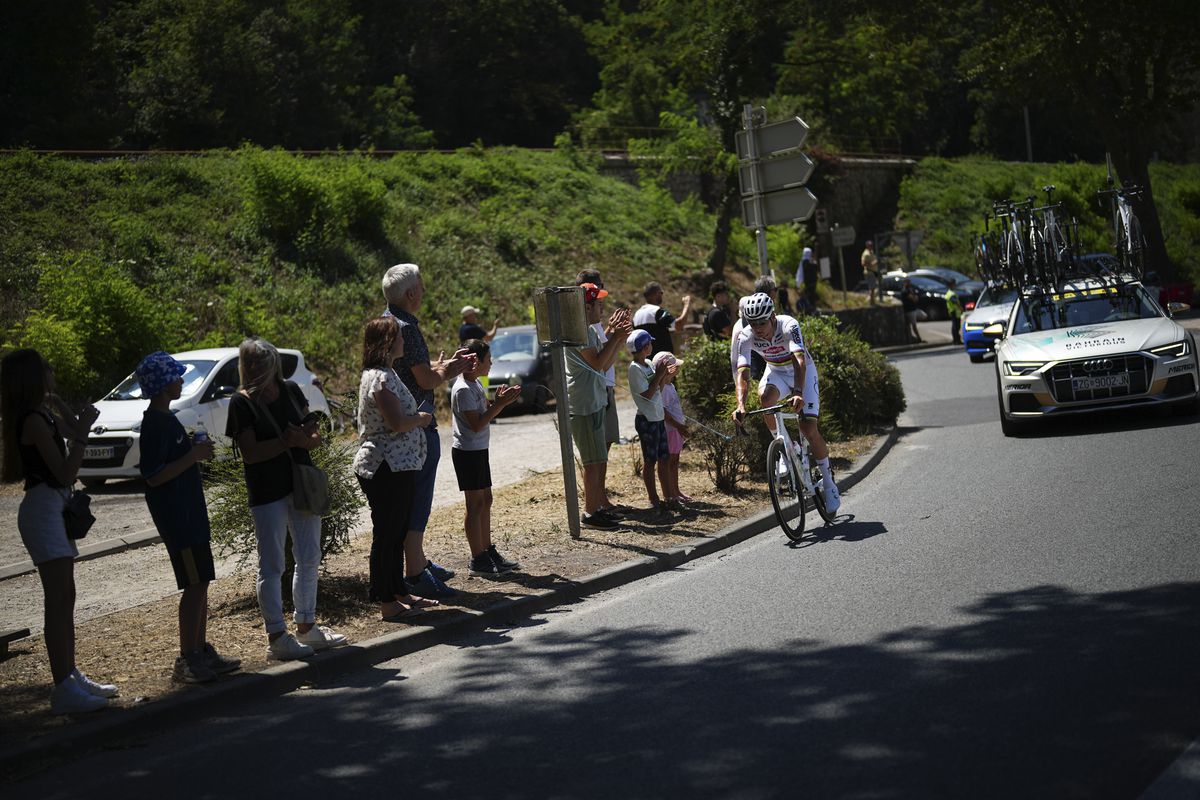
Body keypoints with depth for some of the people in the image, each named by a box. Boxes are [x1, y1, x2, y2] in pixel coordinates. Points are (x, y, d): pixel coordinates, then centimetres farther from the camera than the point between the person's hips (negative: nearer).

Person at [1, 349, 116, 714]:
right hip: (43, 509, -10)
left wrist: (57, 403, 16)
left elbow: (73, 429, 24)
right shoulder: (35, 421, -18)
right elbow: (65, 473, -20)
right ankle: (64, 690, -12)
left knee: (65, 597, 15)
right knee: (58, 600, -11)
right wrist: (82, 431, -22)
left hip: (53, 508, 10)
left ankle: (71, 675, 24)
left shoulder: (41, 414, 11)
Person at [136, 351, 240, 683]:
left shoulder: (166, 418, 14)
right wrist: (193, 456, -20)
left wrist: (196, 451, 7)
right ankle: (187, 661, -4)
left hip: (189, 510, 10)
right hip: (175, 513, -10)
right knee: (196, 583, -8)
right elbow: (153, 476, -22)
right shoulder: (155, 423, -17)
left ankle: (201, 651, 20)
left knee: (201, 581, 13)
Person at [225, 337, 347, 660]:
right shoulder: (242, 403, -10)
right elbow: (249, 453, -17)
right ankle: (277, 637, 4)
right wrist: (286, 442, -25)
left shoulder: (291, 390, 5)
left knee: (309, 558, 14)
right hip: (267, 493, -6)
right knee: (272, 566, -1)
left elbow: (312, 432, 11)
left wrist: (309, 438, -12)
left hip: (302, 484, 6)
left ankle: (306, 626, 27)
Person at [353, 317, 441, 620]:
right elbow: (397, 423, -24)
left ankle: (399, 592, 25)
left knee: (397, 533, 16)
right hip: (387, 467, -11)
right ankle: (387, 603, 3)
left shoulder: (384, 375, 16)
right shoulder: (381, 378, -17)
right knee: (386, 535, -3)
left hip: (397, 467, 11)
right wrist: (422, 419, -7)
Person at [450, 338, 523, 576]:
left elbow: (484, 412, 16)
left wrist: (500, 400, 0)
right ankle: (477, 560, 0)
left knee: (486, 500, 13)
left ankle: (488, 551, 21)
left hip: (479, 450, 10)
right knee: (476, 503, -5)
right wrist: (499, 404, -20)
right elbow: (476, 424, -23)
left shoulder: (475, 384, 12)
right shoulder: (463, 389, -19)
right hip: (468, 451, -10)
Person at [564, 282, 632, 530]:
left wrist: (619, 336, 8)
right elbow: (597, 363, -22)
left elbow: (606, 364, 16)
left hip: (594, 403, 10)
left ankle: (597, 506, 23)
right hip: (583, 405, -10)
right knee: (593, 462, -6)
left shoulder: (591, 330, 16)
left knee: (599, 460, 15)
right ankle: (591, 512, -1)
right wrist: (614, 335, -16)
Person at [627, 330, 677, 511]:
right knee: (650, 460, -1)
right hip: (646, 420, -9)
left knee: (663, 458, 12)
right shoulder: (635, 368, -15)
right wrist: (659, 375, -13)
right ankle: (654, 501, 4)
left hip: (658, 418, 9)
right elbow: (648, 394, -19)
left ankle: (668, 496, 20)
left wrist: (666, 376, 2)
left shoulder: (649, 365, 10)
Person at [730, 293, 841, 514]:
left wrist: (798, 393, -62)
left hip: (802, 371, -2)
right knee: (765, 397, -33)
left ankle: (828, 482, 4)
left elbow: (799, 361, -46)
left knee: (809, 428, -14)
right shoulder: (745, 337, -25)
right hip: (776, 372, 3)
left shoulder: (788, 326, -34)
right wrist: (741, 404, -50)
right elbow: (742, 373, -33)